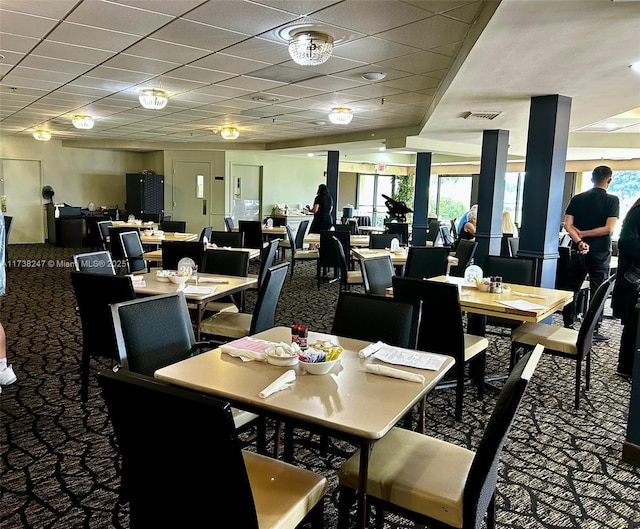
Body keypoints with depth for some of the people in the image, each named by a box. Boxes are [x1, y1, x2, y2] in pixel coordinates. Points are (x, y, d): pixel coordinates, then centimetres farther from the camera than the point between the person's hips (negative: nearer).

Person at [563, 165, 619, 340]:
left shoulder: (577, 199, 4)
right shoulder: (612, 200, -5)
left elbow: (568, 225, -7)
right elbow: (609, 228, -15)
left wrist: (579, 241, -16)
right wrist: (584, 233, -9)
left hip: (578, 251, 3)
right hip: (600, 253, -3)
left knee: (572, 289, 10)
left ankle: (568, 325, 14)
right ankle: (594, 330, 7)